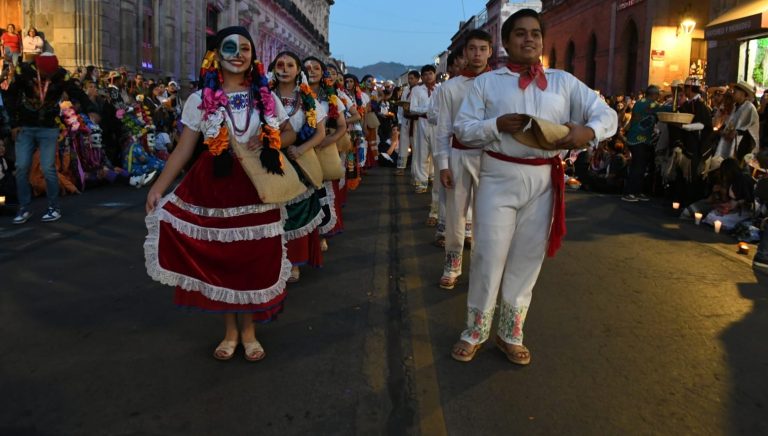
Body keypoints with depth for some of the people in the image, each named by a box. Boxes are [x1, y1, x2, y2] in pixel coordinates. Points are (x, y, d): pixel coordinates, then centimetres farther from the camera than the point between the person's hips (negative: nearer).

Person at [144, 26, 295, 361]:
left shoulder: (266, 98, 4)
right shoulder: (200, 100, 0)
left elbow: (288, 133, 15)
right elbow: (184, 150, -2)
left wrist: (266, 142, -6)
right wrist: (158, 187, -10)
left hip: (255, 188, 1)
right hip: (213, 187, 0)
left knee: (254, 261, 5)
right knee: (219, 259, 6)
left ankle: (249, 331, 24)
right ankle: (230, 331, 25)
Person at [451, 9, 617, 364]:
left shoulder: (563, 82, 8)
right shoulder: (487, 82, 4)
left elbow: (607, 115, 4)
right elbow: (462, 129, 0)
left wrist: (588, 131, -19)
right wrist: (497, 125, -18)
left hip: (544, 180, 2)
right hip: (499, 176, -2)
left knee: (528, 258, 11)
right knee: (489, 256, 2)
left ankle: (510, 333, 27)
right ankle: (475, 331, 20)